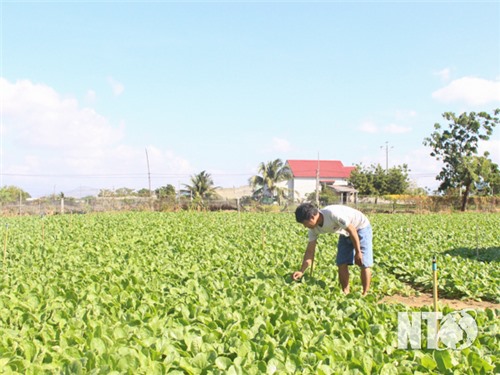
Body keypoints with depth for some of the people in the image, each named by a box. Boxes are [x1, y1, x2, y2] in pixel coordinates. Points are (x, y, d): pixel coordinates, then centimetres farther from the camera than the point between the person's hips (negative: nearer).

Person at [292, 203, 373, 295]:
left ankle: (365, 294, -1)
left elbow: (352, 230, -28)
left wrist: (358, 252, -21)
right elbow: (310, 251, -9)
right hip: (346, 233, 7)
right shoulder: (314, 228, -14)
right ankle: (345, 293, 8)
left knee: (364, 263, -10)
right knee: (342, 263, -1)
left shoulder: (333, 214, -37)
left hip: (361, 227, -7)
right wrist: (301, 271, -17)